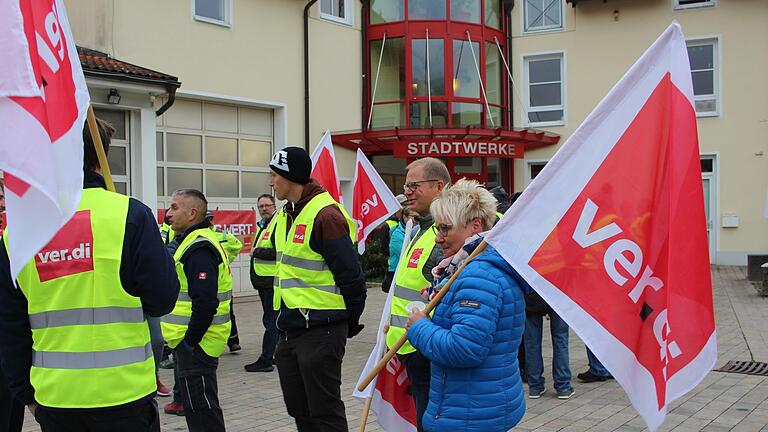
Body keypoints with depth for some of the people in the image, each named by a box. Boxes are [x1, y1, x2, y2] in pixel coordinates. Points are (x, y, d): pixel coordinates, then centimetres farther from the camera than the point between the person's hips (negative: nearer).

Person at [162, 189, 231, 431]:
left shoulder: (199, 248, -19)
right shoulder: (189, 241, 16)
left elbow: (205, 302, -28)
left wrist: (190, 340, -20)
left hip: (195, 345, -11)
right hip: (191, 342, 11)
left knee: (200, 407, -4)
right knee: (194, 404, 19)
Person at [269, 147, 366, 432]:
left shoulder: (325, 215, -18)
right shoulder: (285, 215, 12)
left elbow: (350, 275, -17)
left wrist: (351, 321, -7)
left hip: (320, 330, -9)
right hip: (290, 329, 9)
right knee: (299, 409, 17)